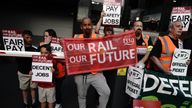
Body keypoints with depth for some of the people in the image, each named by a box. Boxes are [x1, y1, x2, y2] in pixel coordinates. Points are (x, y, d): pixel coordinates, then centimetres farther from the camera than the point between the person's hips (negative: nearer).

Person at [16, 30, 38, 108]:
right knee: (24, 89, 15)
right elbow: (17, 61, 0)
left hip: (33, 72, 0)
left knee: (33, 87, 12)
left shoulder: (35, 48, -9)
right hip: (22, 73, 0)